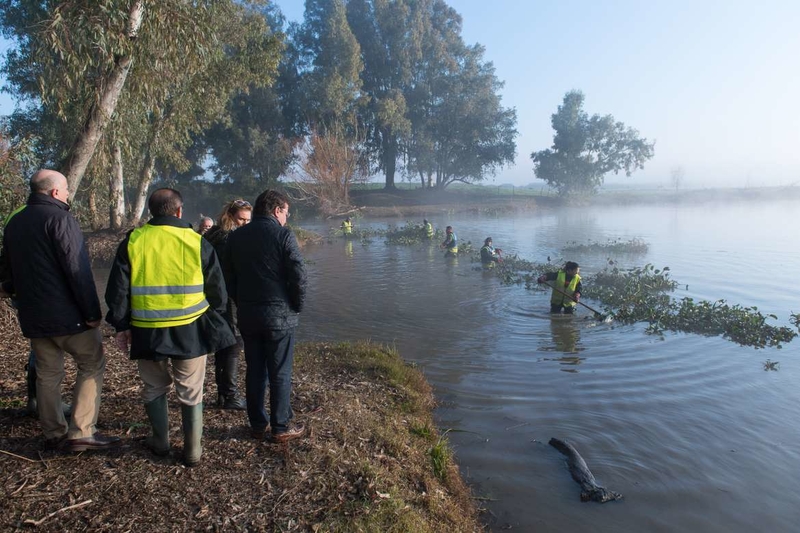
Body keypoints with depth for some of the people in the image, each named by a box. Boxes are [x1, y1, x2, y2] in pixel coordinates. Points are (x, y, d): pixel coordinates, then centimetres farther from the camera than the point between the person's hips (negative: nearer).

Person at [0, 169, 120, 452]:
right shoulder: (59, 218, -14)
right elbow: (78, 270, -20)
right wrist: (92, 312, -17)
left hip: (32, 316, 8)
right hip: (66, 314, -8)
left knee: (47, 374, 15)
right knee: (92, 365, 4)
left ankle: (54, 434, 22)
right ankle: (81, 432, 0)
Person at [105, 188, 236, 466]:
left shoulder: (132, 241, -1)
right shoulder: (197, 242, -3)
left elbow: (117, 289, 2)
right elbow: (217, 290, 3)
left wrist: (121, 326, 12)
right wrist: (213, 318, 19)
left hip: (147, 331, 1)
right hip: (191, 331, -1)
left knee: (154, 388, 22)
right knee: (191, 393, 12)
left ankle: (160, 441, 33)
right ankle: (192, 450, 20)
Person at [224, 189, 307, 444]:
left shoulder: (235, 237, 7)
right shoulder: (283, 235, -10)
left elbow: (229, 278, 10)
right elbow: (298, 276, -15)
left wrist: (242, 304, 16)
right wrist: (297, 307, -2)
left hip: (247, 316, 5)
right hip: (279, 316, -5)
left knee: (255, 372, 14)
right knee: (280, 374, 5)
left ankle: (258, 425, 24)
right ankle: (281, 428, 13)